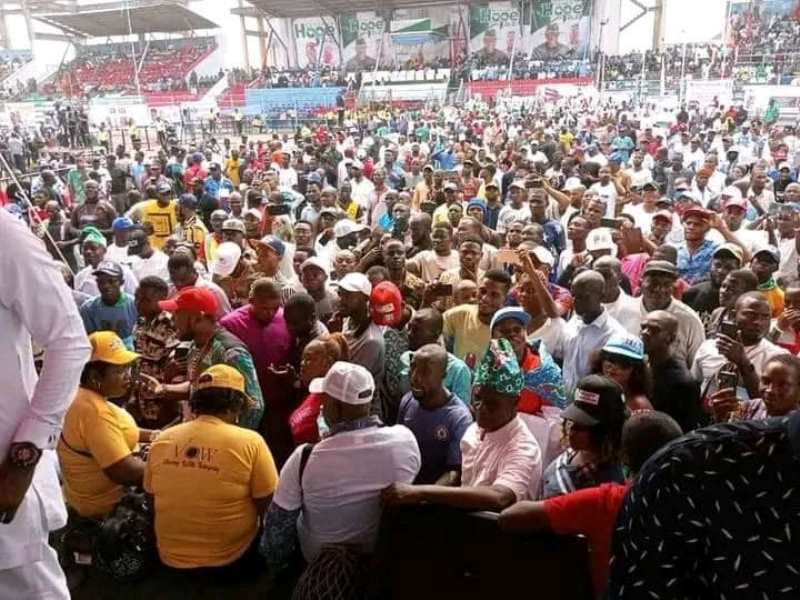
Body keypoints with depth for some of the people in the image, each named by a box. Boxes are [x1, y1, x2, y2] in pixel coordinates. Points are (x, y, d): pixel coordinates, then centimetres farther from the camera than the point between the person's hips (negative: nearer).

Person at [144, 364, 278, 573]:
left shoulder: (161, 441, -6)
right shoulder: (250, 442, -19)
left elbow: (153, 500, 7)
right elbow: (267, 509, -11)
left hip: (171, 559, 5)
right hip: (231, 561, -4)